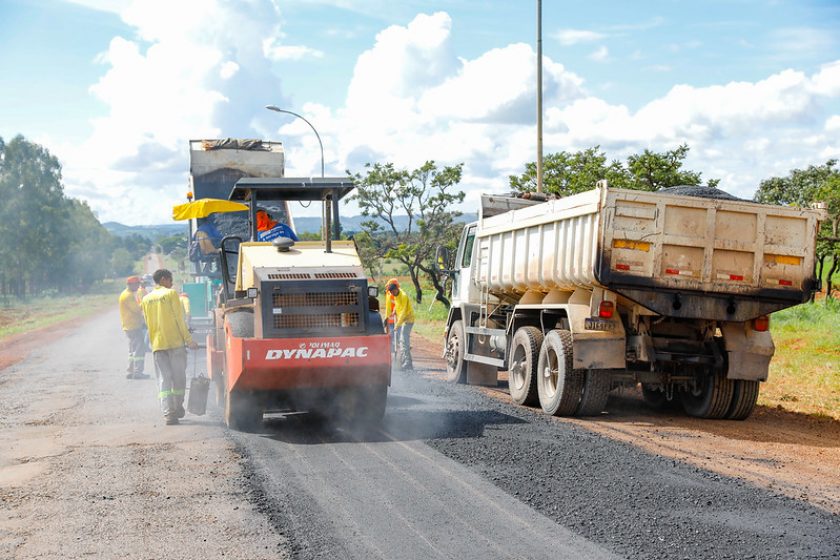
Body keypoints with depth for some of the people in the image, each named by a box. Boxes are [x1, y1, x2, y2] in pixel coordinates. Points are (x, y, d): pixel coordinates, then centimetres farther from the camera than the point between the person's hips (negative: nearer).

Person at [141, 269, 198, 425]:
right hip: (175, 342, -4)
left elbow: (148, 323, 16)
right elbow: (179, 319, -7)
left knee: (164, 379, 1)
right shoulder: (171, 293, -4)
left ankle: (168, 413, -11)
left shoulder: (146, 299, 11)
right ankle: (178, 408, 16)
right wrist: (189, 340, -3)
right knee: (179, 377, 9)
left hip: (157, 344, 4)